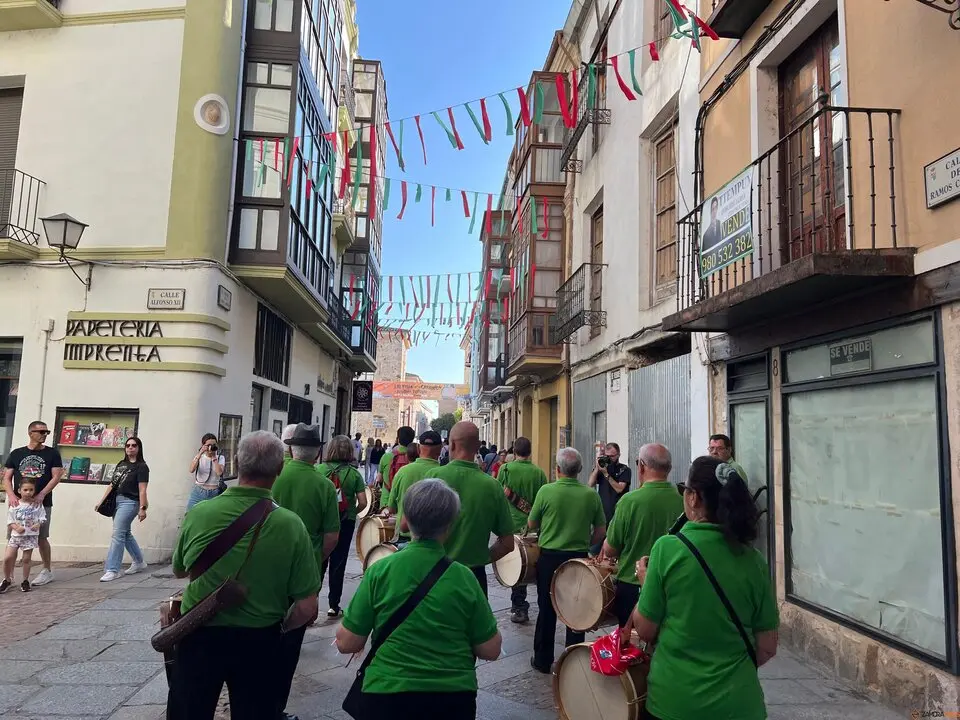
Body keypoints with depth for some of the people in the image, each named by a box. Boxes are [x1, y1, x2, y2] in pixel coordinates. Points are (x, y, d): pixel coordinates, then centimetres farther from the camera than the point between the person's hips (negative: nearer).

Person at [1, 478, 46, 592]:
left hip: (31, 535, -1)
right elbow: (10, 521, 2)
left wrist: (38, 525, -17)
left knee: (27, 559, 5)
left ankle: (25, 581, 20)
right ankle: (7, 580, 16)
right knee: (7, 557, -6)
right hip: (16, 535, 1)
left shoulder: (37, 505, 0)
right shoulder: (14, 505, -1)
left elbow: (42, 518, 2)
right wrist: (16, 527, -16)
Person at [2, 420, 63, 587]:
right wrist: (11, 495, -11)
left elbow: (57, 476, -1)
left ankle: (47, 571, 15)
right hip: (19, 503, 2)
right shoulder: (16, 454, 10)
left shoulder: (52, 453, 6)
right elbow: (7, 478, 8)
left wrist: (41, 495, -13)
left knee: (41, 538, 1)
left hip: (43, 503, -2)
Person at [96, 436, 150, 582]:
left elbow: (142, 490, -13)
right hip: (116, 501, 8)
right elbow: (112, 484, 19)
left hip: (129, 502, -8)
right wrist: (102, 501, 17)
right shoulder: (121, 464, 15)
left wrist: (143, 508, -20)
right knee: (126, 534, 15)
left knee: (118, 534, -12)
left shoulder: (141, 466, -6)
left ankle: (112, 570, -9)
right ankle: (139, 562, 29)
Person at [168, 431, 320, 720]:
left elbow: (179, 570, 5)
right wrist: (279, 629, 3)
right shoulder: (291, 525, -20)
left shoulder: (198, 513, -16)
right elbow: (307, 609, -17)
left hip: (199, 637, 2)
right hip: (258, 643, -1)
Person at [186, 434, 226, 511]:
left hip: (214, 494, -1)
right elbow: (191, 470, -17)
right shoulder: (199, 456, 3)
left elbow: (219, 473, -18)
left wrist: (214, 457, -15)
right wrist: (200, 453, -21)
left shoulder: (220, 458, 1)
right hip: (198, 492, 1)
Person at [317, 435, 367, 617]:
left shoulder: (318, 470, -8)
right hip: (345, 523, 0)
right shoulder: (354, 473, -7)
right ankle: (334, 605, 17)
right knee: (338, 564, 10)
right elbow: (363, 502, -9)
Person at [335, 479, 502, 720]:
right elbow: (490, 651, -2)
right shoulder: (464, 577, -9)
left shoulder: (380, 570, -11)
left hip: (387, 694, 0)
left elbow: (346, 644, -6)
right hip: (454, 697, 1)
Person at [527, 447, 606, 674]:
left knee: (547, 610, 11)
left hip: (550, 556, -1)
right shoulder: (591, 495, -6)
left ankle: (543, 660, 22)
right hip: (579, 558, 2)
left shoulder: (546, 491, -13)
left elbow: (531, 525, -2)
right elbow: (600, 532, 1)